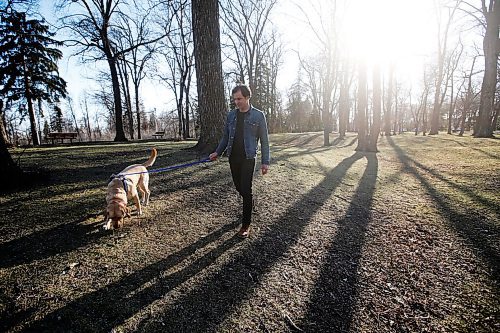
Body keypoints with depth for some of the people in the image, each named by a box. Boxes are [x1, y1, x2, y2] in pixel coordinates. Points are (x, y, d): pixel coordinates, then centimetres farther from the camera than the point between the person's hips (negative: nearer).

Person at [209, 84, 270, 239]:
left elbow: (264, 140, -3)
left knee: (246, 190, -4)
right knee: (239, 187, 13)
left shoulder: (258, 115, -3)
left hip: (248, 158, -4)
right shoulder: (231, 114, 9)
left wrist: (265, 161, -7)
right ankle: (250, 204, 43)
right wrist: (217, 152, 3)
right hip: (233, 157, 5)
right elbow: (226, 136, 15)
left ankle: (246, 225, 7)